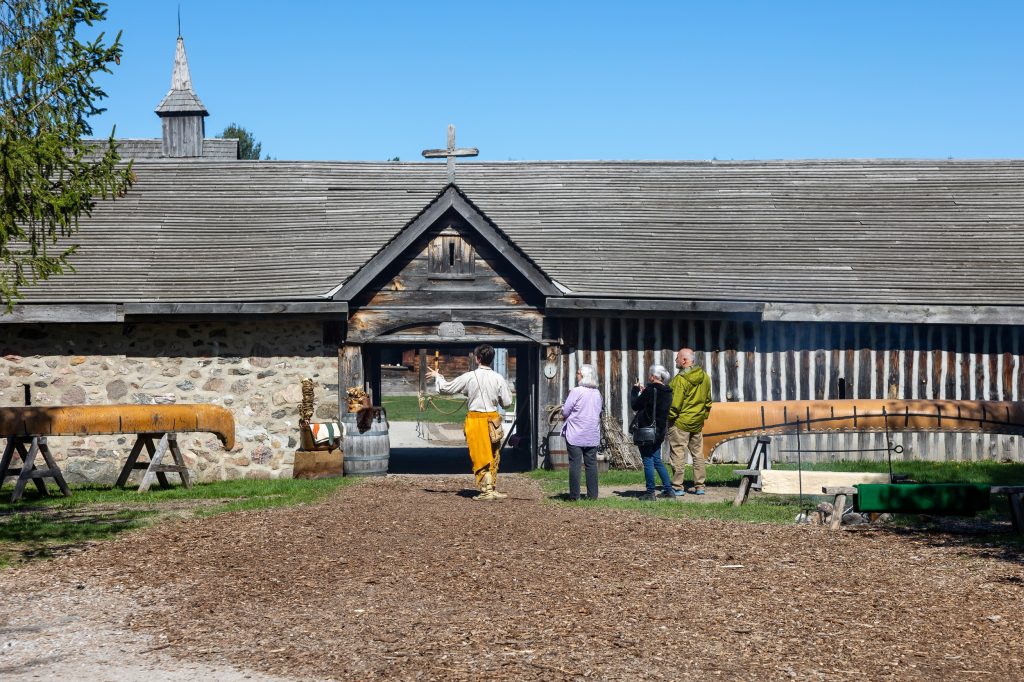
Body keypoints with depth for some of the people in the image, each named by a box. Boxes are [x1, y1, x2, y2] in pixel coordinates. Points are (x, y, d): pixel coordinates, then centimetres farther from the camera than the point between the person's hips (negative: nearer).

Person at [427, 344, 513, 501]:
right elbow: (507, 403, -2)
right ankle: (492, 489, 18)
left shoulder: (469, 377, -8)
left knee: (481, 456, 2)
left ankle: (487, 490, -2)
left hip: (475, 419, -2)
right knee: (493, 455, 14)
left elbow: (445, 388, 2)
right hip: (493, 420, 2)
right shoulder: (498, 378, -5)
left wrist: (438, 376, 22)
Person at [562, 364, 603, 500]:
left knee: (575, 464, 0)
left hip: (575, 435, -5)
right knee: (591, 464, 8)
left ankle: (574, 495, 0)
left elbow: (565, 412, -9)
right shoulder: (597, 393, 5)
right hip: (593, 436, 5)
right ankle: (592, 494, 8)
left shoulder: (576, 392, -13)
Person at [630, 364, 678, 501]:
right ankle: (668, 490, 15)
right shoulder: (667, 393, 7)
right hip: (659, 431, 8)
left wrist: (635, 390, 5)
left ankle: (650, 492, 0)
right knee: (657, 461, 16)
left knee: (648, 461, -2)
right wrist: (643, 392, 17)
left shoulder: (650, 391, -17)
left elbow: (635, 406, -10)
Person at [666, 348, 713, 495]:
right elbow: (708, 400, 13)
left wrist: (670, 417, -5)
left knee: (678, 455, -1)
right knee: (698, 454, 13)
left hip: (680, 422, -7)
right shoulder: (704, 376, 4)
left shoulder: (680, 379, -19)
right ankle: (699, 486, 16)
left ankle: (677, 487, 0)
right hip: (697, 423, 7)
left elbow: (674, 404, -19)